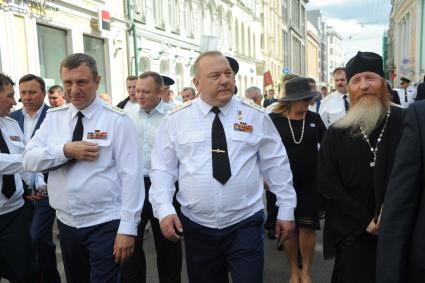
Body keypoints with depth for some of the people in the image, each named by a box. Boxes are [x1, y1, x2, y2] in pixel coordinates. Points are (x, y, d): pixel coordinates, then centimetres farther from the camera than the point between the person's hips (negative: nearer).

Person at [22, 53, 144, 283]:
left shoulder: (117, 120, -11)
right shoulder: (53, 117, 4)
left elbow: (130, 175, -14)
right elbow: (29, 160, -2)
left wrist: (128, 228, -17)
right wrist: (66, 150, -18)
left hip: (105, 225, -5)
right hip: (66, 223, 5)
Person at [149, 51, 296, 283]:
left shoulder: (256, 116, -1)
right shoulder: (176, 120, -2)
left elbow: (276, 165, 4)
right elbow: (163, 169, 1)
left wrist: (286, 209, 6)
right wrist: (164, 210, -11)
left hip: (245, 225, -1)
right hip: (196, 226, 1)